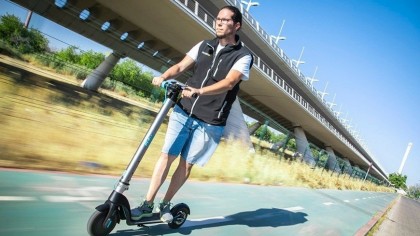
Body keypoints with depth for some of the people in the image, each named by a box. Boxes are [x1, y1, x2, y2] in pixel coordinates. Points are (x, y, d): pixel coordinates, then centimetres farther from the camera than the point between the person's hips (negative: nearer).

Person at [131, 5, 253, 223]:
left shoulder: (243, 56, -2)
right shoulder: (204, 46, 11)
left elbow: (229, 82, -18)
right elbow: (180, 66, 6)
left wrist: (199, 91, -32)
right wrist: (162, 77, -14)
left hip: (209, 122, -3)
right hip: (183, 111, 3)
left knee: (186, 164, 5)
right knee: (167, 156, 0)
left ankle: (165, 204, 23)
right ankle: (147, 205, 11)